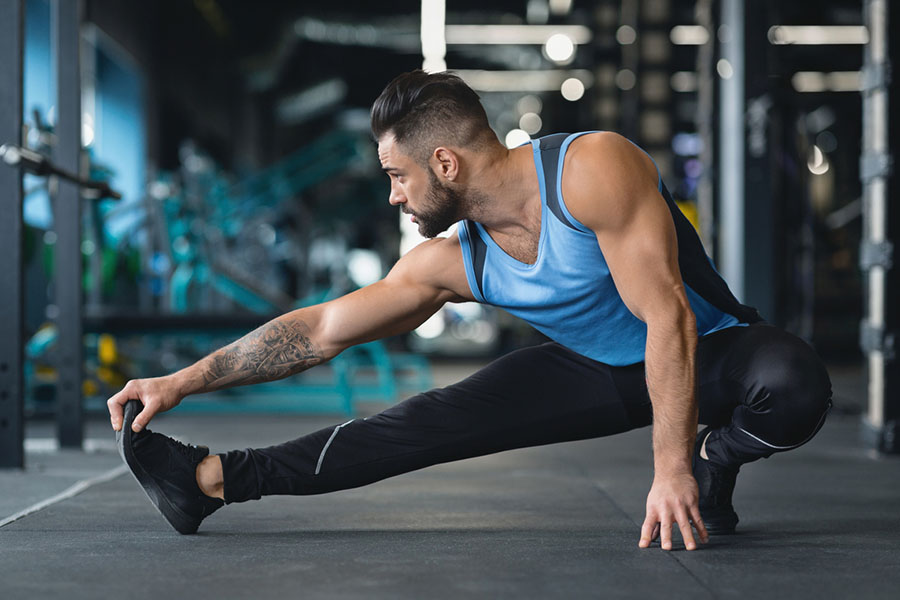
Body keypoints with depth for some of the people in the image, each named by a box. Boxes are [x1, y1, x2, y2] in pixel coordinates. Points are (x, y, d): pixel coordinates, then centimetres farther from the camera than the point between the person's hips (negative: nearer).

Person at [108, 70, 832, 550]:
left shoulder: (594, 169, -30)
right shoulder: (452, 264, -10)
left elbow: (667, 316, -31)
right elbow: (320, 330, -3)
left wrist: (672, 469, -34)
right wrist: (184, 381, -5)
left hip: (706, 351, -4)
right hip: (599, 372, 5)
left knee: (795, 383, -38)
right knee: (434, 421, -7)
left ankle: (713, 460, -8)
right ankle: (215, 479, -2)